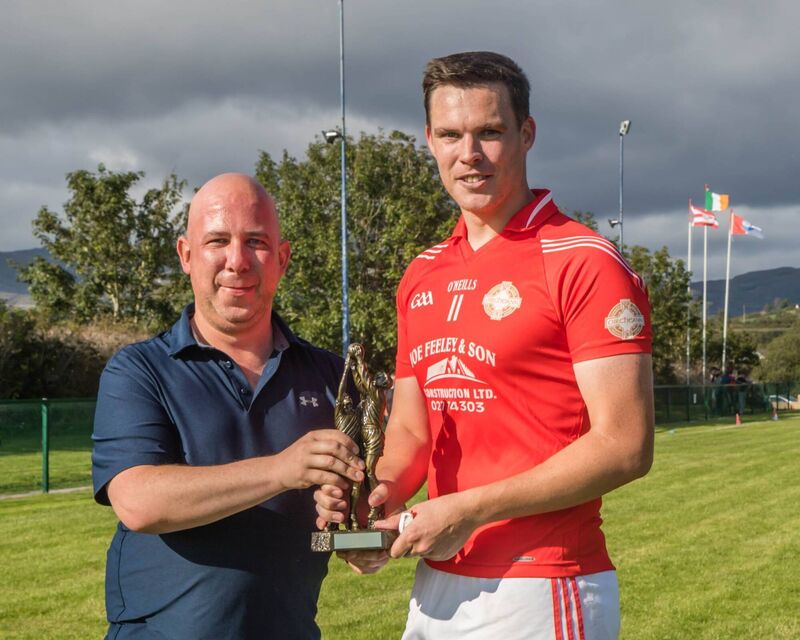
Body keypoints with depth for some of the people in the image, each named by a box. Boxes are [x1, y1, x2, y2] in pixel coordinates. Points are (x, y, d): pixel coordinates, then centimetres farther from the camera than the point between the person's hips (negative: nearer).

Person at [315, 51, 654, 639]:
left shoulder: (584, 264, -12)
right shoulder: (422, 277, 11)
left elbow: (625, 446, -17)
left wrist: (469, 510, -19)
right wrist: (382, 494, -5)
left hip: (542, 592, -7)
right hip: (438, 586, 7)